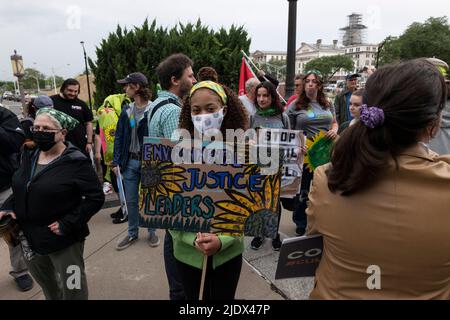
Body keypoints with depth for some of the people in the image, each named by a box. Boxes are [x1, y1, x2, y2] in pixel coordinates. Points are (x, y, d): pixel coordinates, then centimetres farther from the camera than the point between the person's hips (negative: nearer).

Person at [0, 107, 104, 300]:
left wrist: (68, 224, -22)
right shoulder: (29, 155, 3)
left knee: (72, 291, 12)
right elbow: (21, 188, 16)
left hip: (64, 240, -6)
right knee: (46, 284, 28)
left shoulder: (76, 162, -19)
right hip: (30, 237, 7)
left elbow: (96, 198, -19)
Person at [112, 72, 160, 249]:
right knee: (131, 200, 14)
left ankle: (152, 232, 29)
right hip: (130, 161, 5)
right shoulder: (126, 111, 6)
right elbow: (119, 137, 8)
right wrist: (116, 161, 2)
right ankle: (132, 233, 31)